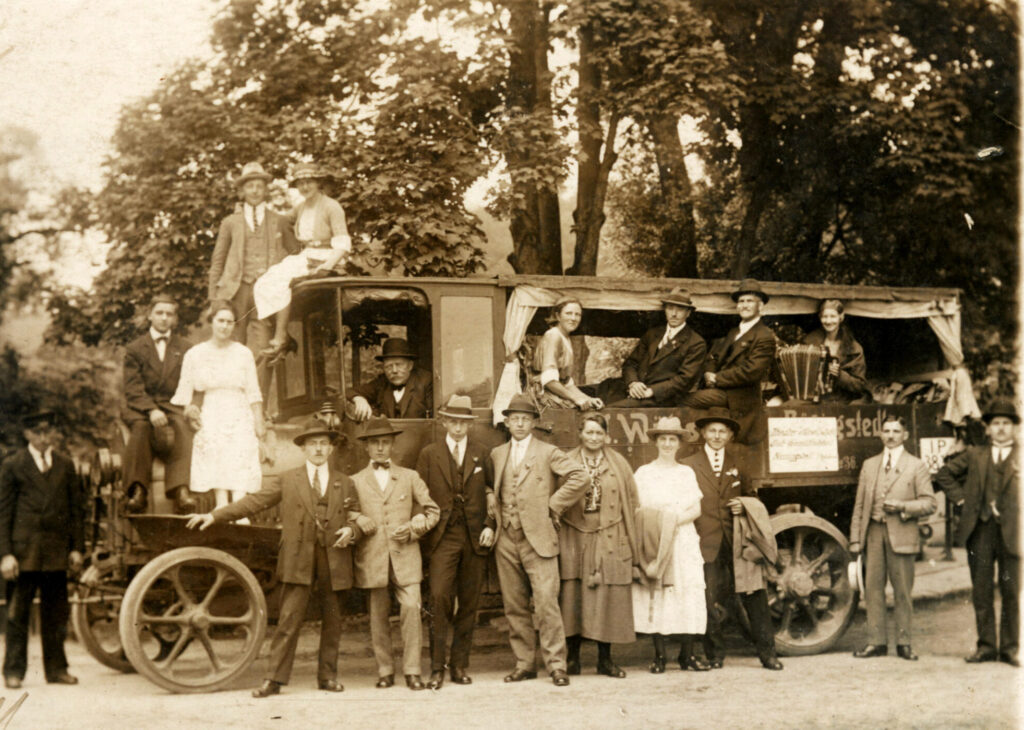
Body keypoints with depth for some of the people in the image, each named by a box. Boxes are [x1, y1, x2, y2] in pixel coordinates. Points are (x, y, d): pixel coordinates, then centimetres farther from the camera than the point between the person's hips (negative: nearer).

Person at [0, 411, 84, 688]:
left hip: (57, 551, 3)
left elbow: (76, 507, 14)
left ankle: (56, 668, 15)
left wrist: (77, 548, 6)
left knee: (56, 613, 6)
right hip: (23, 549, -3)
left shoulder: (65, 465, 12)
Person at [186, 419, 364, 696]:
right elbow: (254, 502, 7)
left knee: (332, 622, 6)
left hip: (334, 562, 2)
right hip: (299, 562, -2)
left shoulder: (345, 484, 14)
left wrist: (351, 530, -9)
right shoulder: (288, 480, 10)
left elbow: (357, 520, 15)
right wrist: (213, 516, 0)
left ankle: (328, 676, 18)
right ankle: (274, 678, -3)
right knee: (289, 620, -6)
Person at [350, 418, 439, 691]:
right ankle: (385, 671, 10)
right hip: (372, 557, 0)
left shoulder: (409, 477, 15)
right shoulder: (356, 481, 14)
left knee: (411, 609, -11)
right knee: (378, 614, 0)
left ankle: (412, 670, -5)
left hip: (405, 554, 0)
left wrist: (414, 528, -1)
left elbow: (432, 511, 15)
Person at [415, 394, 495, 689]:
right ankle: (437, 667, -7)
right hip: (442, 537, -2)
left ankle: (459, 664, 15)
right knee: (439, 597, -13)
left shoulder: (482, 453, 10)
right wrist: (423, 534, -1)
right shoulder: (429, 454, 8)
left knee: (469, 603, 4)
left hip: (475, 537, 2)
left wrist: (489, 525, -2)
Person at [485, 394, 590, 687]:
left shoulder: (548, 453, 0)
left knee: (546, 603, -10)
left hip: (538, 538, -4)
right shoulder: (496, 454, 14)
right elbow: (486, 483, 30)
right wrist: (493, 505, 11)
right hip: (506, 540, 5)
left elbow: (580, 478, -9)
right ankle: (524, 663, 14)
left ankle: (556, 664, -5)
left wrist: (554, 506, -8)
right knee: (514, 606, 6)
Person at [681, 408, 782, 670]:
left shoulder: (738, 462, 13)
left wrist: (744, 505, -2)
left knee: (755, 596, -1)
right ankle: (715, 655, 14)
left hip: (738, 541, 2)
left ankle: (767, 653, 8)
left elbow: (751, 494, 20)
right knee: (710, 602, 0)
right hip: (708, 544, -2)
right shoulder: (689, 465, 5)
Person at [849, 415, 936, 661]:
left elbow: (929, 503, 0)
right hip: (874, 533, 3)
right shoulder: (869, 465, 15)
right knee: (873, 588, 2)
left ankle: (904, 643, 9)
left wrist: (903, 507, -15)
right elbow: (859, 505, 13)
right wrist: (855, 538, 6)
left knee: (903, 591, 1)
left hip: (901, 535, -3)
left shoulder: (916, 466, 5)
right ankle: (877, 641, 9)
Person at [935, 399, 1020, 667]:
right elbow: (944, 474, 19)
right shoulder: (974, 456, 13)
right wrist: (960, 498, 9)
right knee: (981, 592, 4)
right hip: (980, 531, 2)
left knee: (1011, 592, 1)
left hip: (1011, 532, -2)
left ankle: (1009, 648, 9)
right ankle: (986, 646, 11)